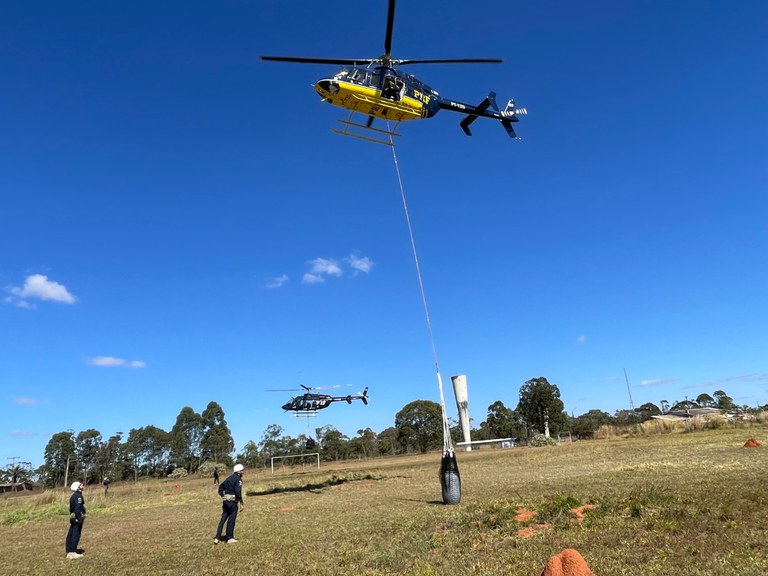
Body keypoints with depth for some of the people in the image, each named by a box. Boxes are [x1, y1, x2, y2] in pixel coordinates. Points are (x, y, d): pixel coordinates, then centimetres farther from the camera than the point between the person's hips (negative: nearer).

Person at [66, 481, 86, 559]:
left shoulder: (73, 496, 15)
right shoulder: (79, 496, -15)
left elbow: (72, 508, 18)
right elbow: (78, 508, -21)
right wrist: (79, 519, -22)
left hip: (73, 518, 9)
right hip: (78, 518, -9)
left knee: (71, 535, 11)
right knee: (76, 535, -6)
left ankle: (69, 552, 16)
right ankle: (73, 552, -6)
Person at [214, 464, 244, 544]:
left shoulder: (229, 478, 17)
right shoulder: (238, 479, -9)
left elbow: (220, 486, 20)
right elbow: (238, 492, -18)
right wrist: (241, 503, -15)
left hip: (225, 500, 8)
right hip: (232, 500, -8)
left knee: (223, 519, 12)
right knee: (231, 519, 1)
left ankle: (217, 538, 12)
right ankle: (230, 538, 7)